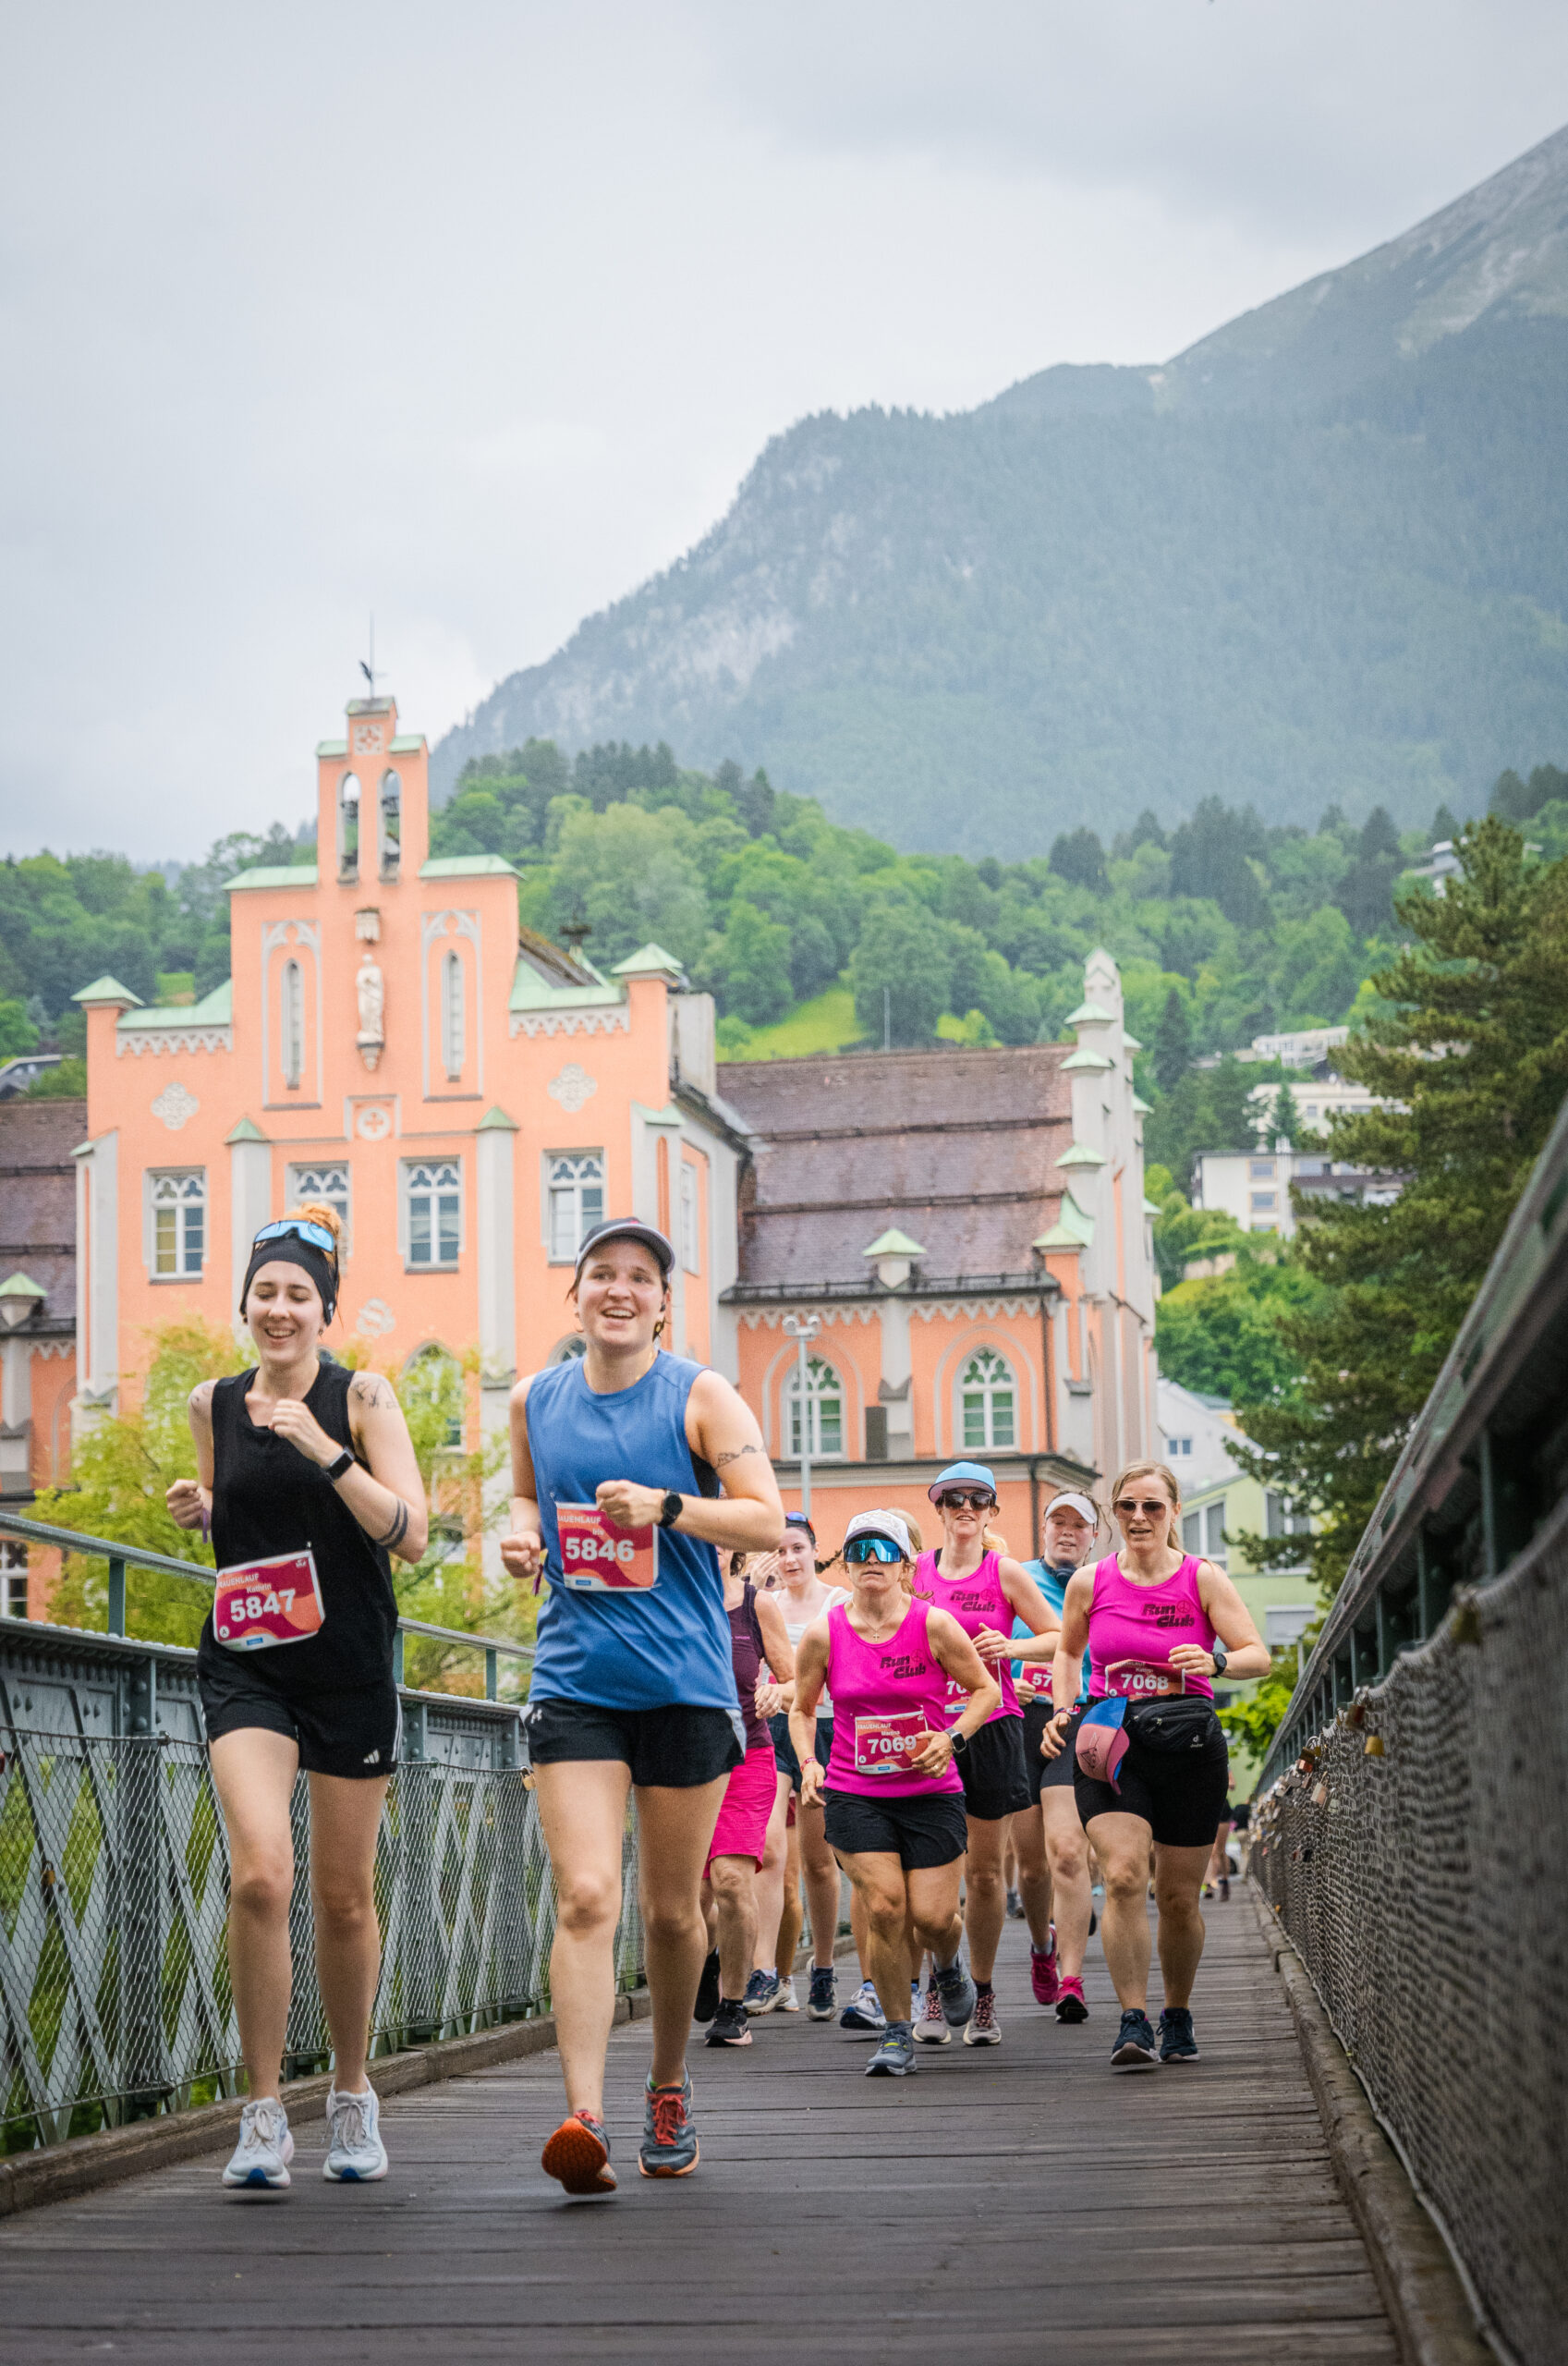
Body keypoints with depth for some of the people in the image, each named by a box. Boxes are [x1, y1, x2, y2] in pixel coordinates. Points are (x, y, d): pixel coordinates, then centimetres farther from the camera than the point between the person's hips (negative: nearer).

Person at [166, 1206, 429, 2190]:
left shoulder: (362, 1396, -4)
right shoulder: (214, 1404, 7)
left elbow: (412, 1535, -11)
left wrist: (326, 1451, -21)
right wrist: (197, 1511, 1)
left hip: (350, 1666, -1)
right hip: (245, 1666, 1)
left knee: (345, 1897, 8)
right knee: (260, 1875, -19)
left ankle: (352, 2096, 28)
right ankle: (264, 2112, -9)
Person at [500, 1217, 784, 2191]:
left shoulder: (701, 1396, -2)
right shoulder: (535, 1400, 8)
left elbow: (769, 1521, -7)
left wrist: (667, 1507, -21)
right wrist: (521, 1536, 4)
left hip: (685, 1681, -1)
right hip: (574, 1681, 1)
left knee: (673, 1910, 10)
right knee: (586, 1898, -15)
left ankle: (670, 2084, 33)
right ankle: (586, 2116, -21)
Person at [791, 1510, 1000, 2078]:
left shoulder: (934, 1625, -8)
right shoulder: (824, 1633, -4)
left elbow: (986, 1690, 3)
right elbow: (801, 1709, 11)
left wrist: (952, 1738, -12)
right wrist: (808, 1763, -6)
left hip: (930, 1793, 0)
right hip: (853, 1794, 0)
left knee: (931, 1916, -6)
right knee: (884, 1906, -14)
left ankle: (948, 1967, 33)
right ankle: (897, 2032, 5)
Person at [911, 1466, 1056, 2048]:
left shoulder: (1006, 1573, 3)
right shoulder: (916, 1572, 7)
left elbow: (1059, 1638, 7)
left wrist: (1010, 1648, -11)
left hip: (992, 1726, -1)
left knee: (984, 1869, 4)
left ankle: (982, 1994, 16)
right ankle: (936, 1990, 3)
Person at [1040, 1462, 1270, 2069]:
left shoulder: (1203, 1579, -1)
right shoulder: (1089, 1584, 4)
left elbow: (1259, 1655, -3)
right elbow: (1067, 1652, 21)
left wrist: (1217, 1661, -24)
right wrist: (1062, 1711, 5)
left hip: (1188, 1748, 0)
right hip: (1110, 1747, 0)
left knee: (1178, 1898, 7)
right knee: (1123, 1879, -19)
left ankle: (1178, 2018, 29)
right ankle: (1133, 2024, -19)